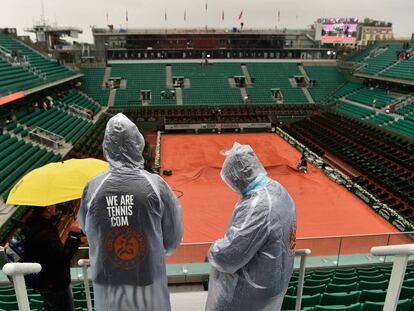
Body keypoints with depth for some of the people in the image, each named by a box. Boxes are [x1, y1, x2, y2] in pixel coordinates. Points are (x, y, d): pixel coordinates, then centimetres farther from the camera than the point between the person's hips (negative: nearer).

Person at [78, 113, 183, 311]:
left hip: (108, 287, 2)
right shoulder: (156, 186, -20)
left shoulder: (92, 188, -15)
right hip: (148, 283, -1)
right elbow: (173, 239, -10)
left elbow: (86, 228, 3)